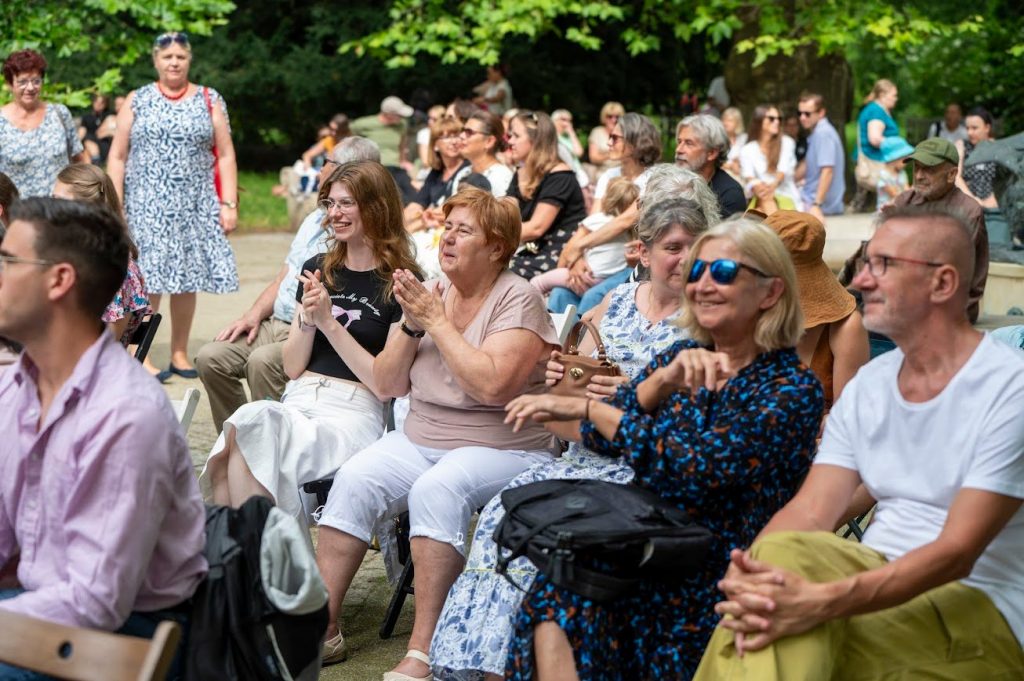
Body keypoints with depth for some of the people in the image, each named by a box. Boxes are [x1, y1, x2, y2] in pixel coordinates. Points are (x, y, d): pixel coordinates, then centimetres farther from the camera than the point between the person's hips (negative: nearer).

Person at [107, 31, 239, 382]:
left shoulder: (210, 100, 9)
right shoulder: (137, 101, 7)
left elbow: (225, 155, 6)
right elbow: (117, 156, 5)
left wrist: (229, 203, -3)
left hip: (194, 205, 2)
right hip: (146, 205, -1)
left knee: (187, 277, 3)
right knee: (147, 278, -8)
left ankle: (180, 353, 14)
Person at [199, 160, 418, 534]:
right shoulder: (317, 270, 19)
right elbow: (292, 367, 17)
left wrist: (329, 323, -9)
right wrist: (308, 319, -3)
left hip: (354, 414, -5)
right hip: (298, 401, 5)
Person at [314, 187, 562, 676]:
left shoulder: (518, 300, -7)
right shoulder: (430, 292, 10)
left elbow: (492, 385, -23)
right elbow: (386, 386, 9)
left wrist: (436, 320, -16)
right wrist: (412, 325, -6)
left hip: (502, 449, -6)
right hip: (421, 440, 6)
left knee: (436, 489, -34)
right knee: (353, 480, -20)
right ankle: (321, 627, -14)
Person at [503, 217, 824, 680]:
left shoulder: (793, 387, -6)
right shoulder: (679, 357, 12)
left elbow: (702, 464, -18)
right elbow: (601, 439, 1)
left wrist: (584, 408, -13)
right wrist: (663, 380, -16)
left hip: (720, 568, -5)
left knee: (563, 599, -26)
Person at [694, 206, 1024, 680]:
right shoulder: (867, 385, 9)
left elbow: (956, 553, -20)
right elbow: (810, 512, -1)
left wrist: (825, 602, -34)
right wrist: (746, 575, -24)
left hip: (977, 607, -6)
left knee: (798, 630, -31)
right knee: (780, 553, -26)